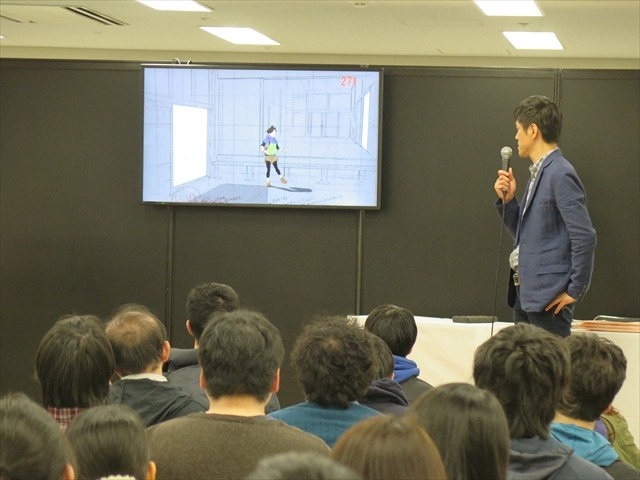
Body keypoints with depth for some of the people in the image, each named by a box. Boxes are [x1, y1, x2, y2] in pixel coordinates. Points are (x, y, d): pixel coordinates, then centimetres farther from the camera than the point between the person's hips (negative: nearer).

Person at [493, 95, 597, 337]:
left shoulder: (560, 175, -14)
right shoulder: (538, 173, 15)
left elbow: (584, 237, -19)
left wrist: (575, 291, -13)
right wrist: (507, 199, 4)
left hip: (549, 298, -9)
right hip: (526, 294, 9)